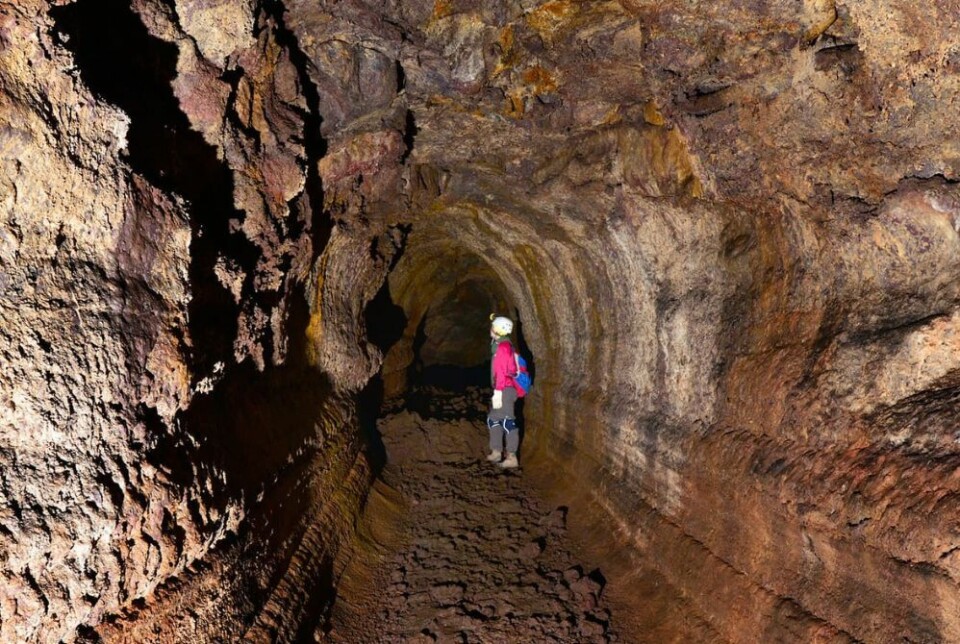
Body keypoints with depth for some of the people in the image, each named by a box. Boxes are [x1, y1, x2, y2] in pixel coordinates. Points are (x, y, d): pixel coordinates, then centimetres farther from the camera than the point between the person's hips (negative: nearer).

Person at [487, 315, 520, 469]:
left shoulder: (503, 347, -15)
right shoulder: (499, 345, 16)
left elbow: (501, 372, -20)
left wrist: (497, 392, -23)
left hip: (505, 390, -11)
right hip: (503, 390, 11)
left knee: (507, 421, -11)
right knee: (493, 419, 17)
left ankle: (512, 457, -10)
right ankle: (496, 452, 24)